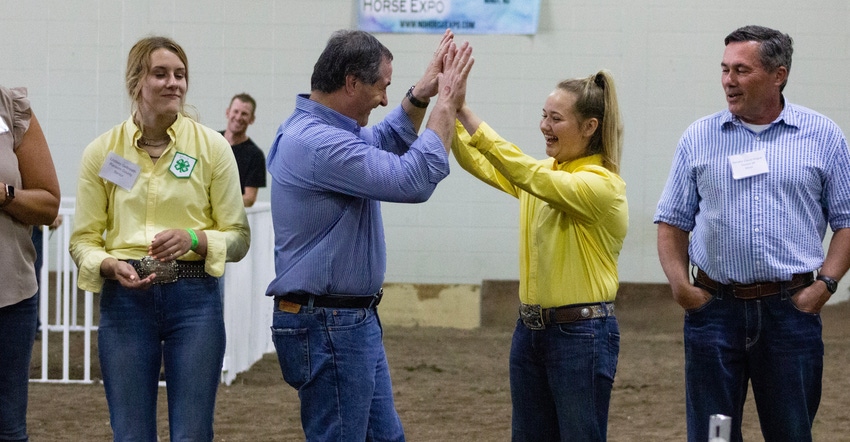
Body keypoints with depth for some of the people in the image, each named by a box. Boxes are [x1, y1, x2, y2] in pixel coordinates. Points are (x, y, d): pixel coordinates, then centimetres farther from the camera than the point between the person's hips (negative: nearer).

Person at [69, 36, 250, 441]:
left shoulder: (212, 147, 0)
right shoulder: (101, 152, 2)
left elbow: (238, 236, 3)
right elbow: (83, 239, 5)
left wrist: (194, 240, -16)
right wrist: (111, 266, -15)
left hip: (195, 299, -1)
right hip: (124, 300, 1)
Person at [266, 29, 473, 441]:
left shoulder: (315, 130, 11)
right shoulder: (318, 143, -23)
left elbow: (385, 141, 29)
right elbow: (414, 180, -24)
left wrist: (422, 94, 14)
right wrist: (447, 103, -14)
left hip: (353, 321, 11)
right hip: (326, 327, -11)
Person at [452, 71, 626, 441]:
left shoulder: (603, 184, -14)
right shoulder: (545, 173, 10)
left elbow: (527, 174, -27)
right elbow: (476, 162, 2)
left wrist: (467, 114, -30)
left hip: (581, 335, -8)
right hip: (531, 328, 8)